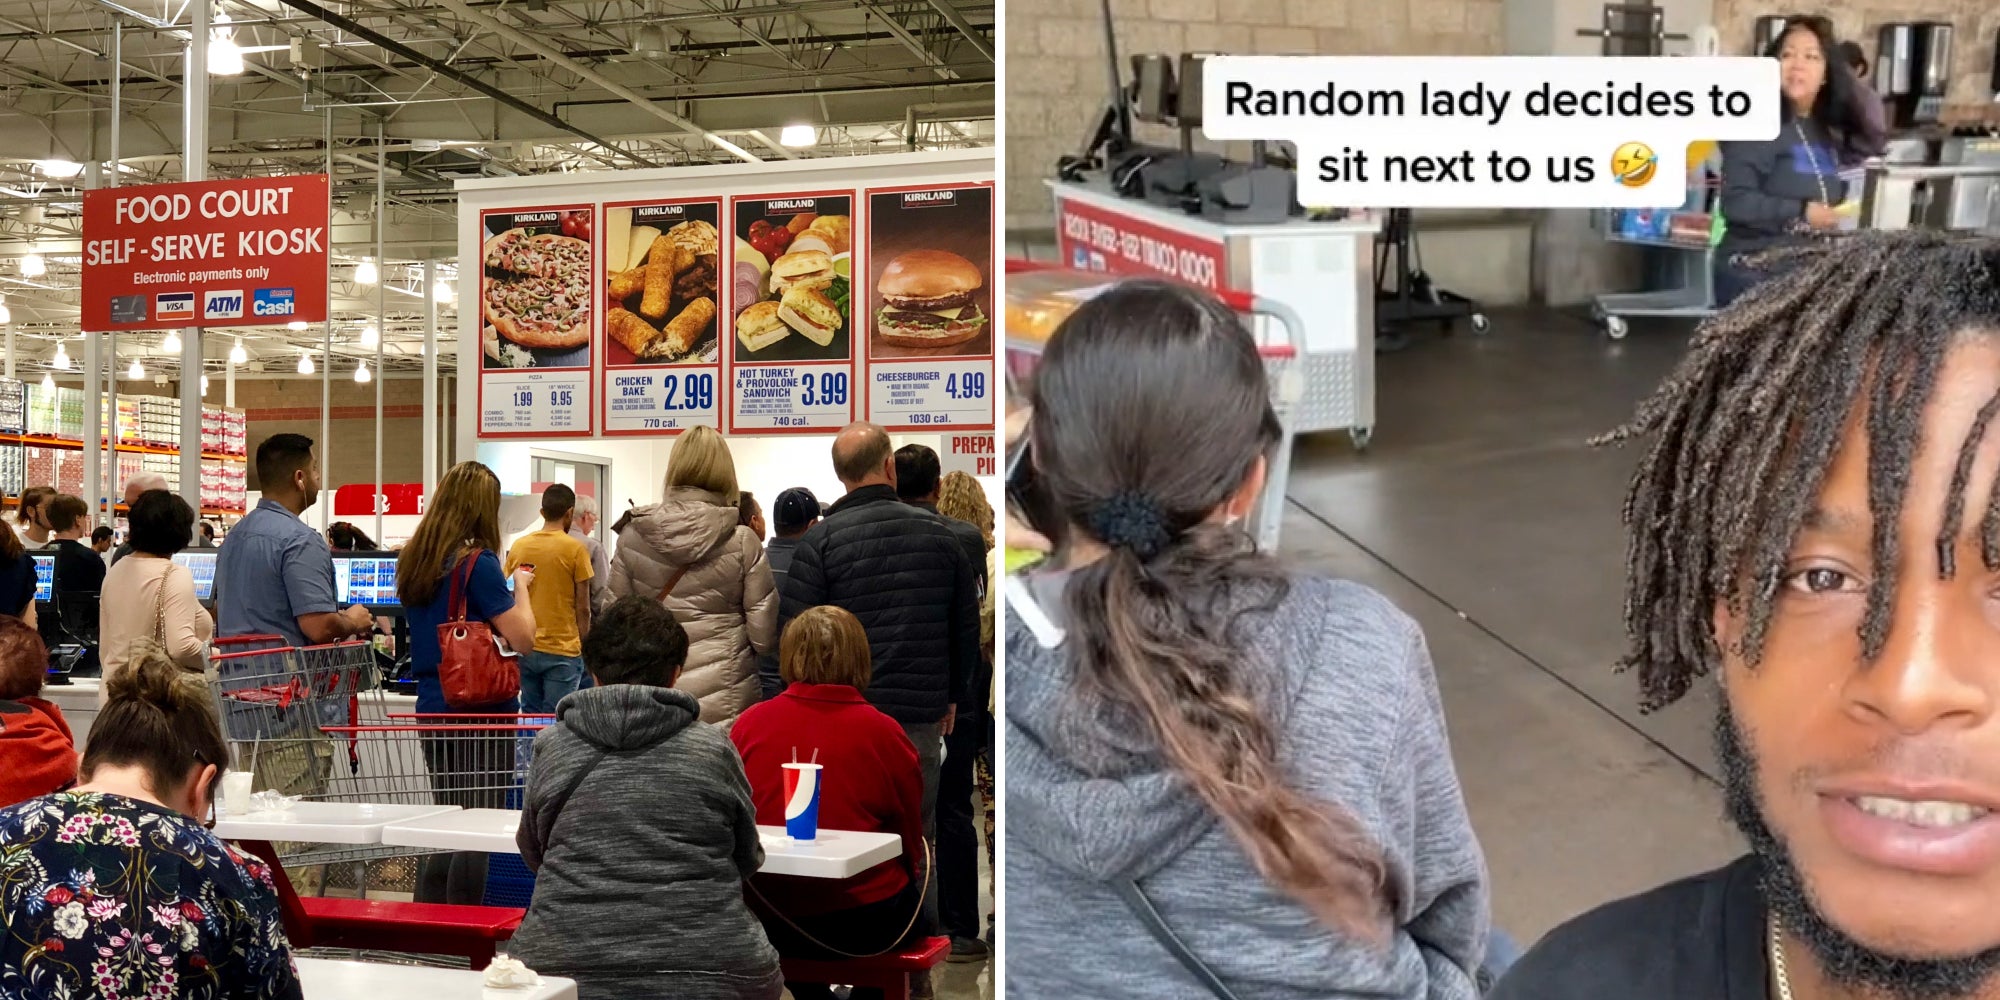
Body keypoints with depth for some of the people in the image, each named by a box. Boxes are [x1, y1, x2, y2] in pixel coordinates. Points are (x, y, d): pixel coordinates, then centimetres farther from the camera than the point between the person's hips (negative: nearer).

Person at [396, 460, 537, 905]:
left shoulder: (413, 561, 8)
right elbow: (523, 638, -15)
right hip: (481, 713, -8)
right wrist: (520, 586, 1)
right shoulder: (478, 563, -15)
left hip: (433, 708, 8)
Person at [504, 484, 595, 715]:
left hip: (525, 650, 4)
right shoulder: (575, 549, -8)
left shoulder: (518, 546, 5)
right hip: (562, 650, -4)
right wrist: (583, 645, 7)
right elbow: (583, 608, -6)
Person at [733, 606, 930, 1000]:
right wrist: (904, 876, 21)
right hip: (864, 926, -3)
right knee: (922, 894, 27)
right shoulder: (884, 732, -12)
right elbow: (911, 838, 0)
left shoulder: (749, 723, -7)